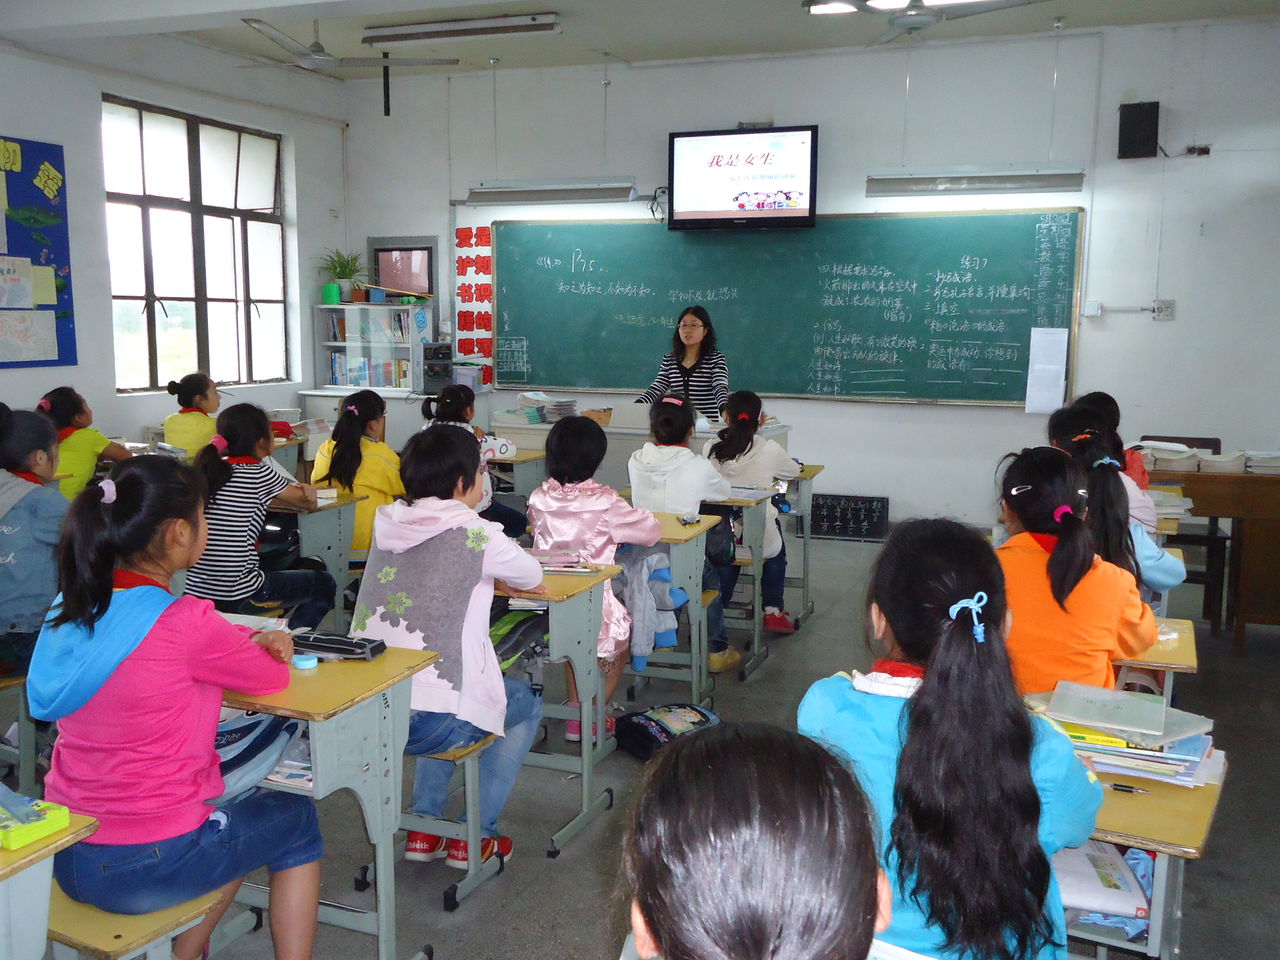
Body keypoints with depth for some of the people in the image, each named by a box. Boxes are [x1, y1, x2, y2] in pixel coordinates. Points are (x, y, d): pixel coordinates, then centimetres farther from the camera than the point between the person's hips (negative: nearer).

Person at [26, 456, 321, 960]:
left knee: (234, 819, 31)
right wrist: (266, 650, 14)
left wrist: (255, 640, 1)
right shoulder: (185, 624, -24)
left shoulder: (72, 607, -1)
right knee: (296, 818, 19)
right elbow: (271, 677, -7)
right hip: (147, 868, -7)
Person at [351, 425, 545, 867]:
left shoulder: (386, 524, 6)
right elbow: (532, 577, 8)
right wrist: (497, 573, 26)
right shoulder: (475, 534, -11)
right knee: (528, 703, 24)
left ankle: (424, 826, 35)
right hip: (430, 723, -6)